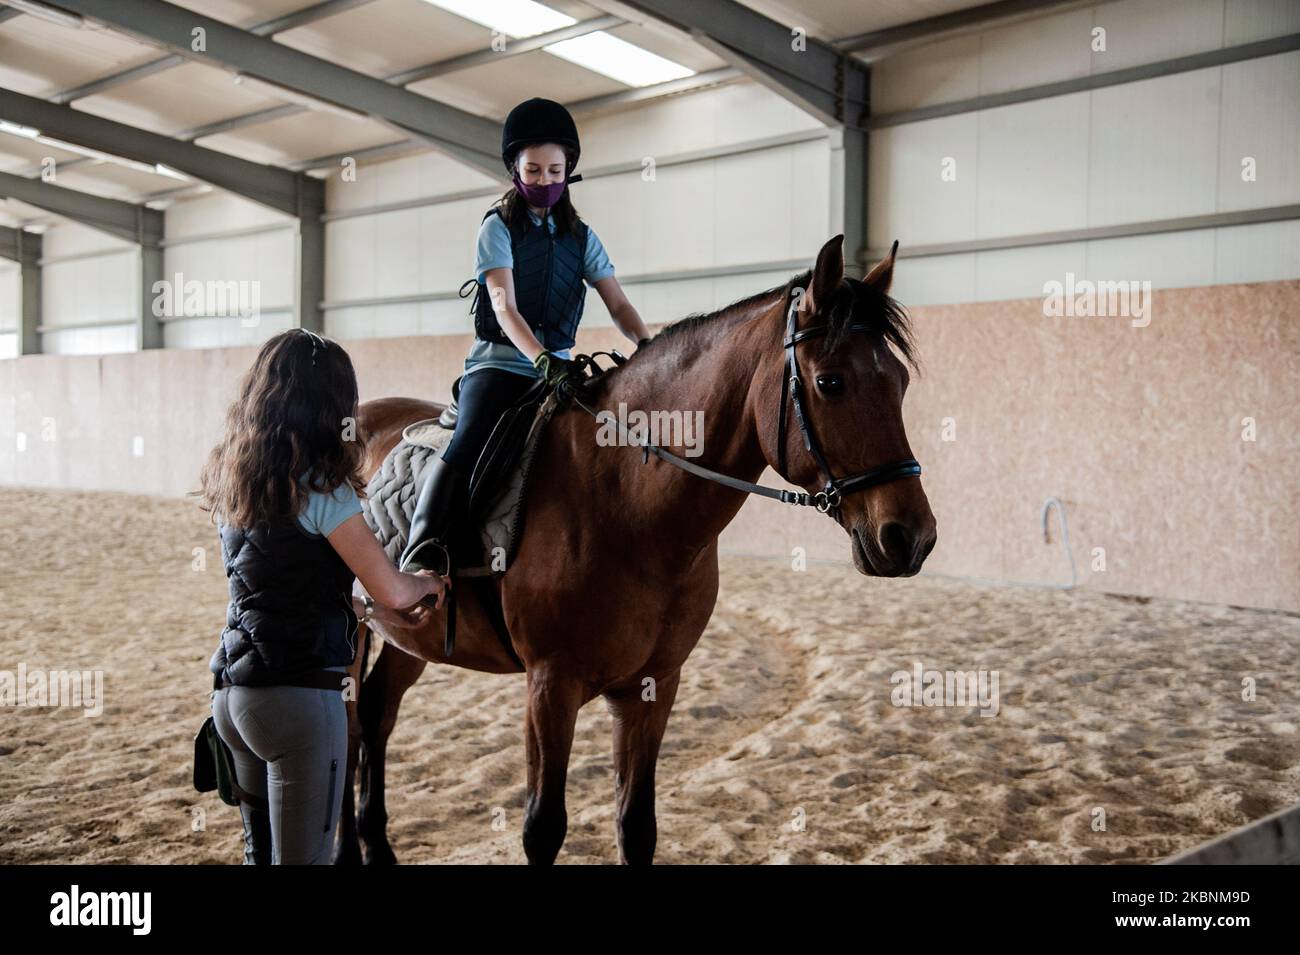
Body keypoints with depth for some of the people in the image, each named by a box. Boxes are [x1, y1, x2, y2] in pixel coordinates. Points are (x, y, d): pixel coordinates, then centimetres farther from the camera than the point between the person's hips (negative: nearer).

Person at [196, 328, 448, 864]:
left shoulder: (231, 482, 9)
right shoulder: (320, 490, -14)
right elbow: (391, 591, -13)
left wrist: (362, 607, 23)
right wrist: (427, 583, 8)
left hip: (232, 692, 8)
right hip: (297, 697, -8)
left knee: (259, 851, 20)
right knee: (303, 856, 2)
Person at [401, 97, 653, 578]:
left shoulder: (581, 237, 12)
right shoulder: (498, 227, -1)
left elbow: (618, 305, 3)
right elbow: (504, 307, -15)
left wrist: (648, 347, -18)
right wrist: (542, 359, -32)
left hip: (558, 367, 5)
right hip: (498, 362, -5)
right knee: (467, 446, -29)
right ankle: (421, 554, -36)